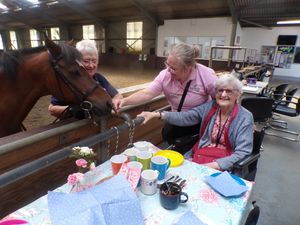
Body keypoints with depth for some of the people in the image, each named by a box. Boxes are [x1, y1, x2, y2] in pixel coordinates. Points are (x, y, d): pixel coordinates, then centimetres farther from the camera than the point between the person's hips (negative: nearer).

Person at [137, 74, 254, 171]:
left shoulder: (245, 118, -7)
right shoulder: (210, 107, 2)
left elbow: (242, 153, -12)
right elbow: (184, 117, -5)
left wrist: (213, 165, -23)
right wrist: (157, 114, -18)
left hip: (223, 165, -3)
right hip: (198, 156, 4)